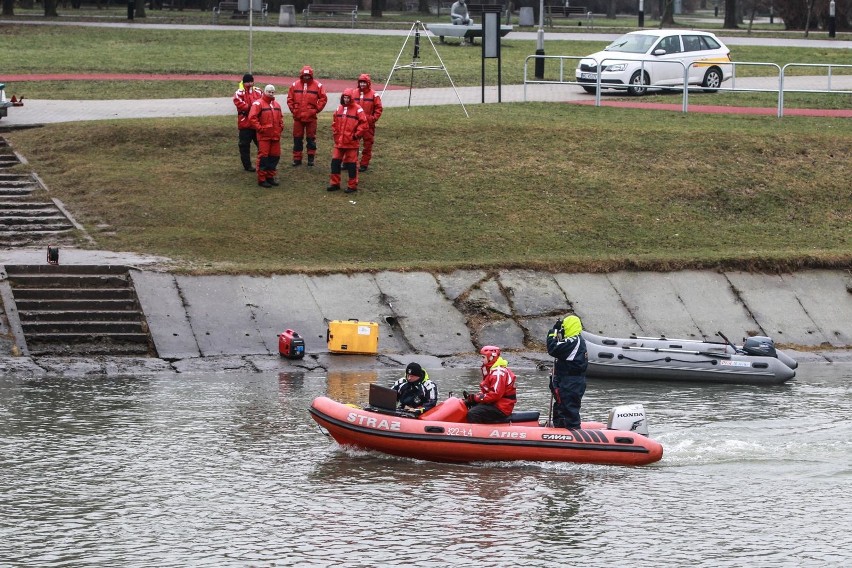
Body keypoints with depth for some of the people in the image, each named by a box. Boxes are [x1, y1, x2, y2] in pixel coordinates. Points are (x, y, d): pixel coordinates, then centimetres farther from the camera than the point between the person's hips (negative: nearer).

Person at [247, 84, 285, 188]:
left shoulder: (276, 104, 16)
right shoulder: (258, 104, -7)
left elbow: (281, 117, 27)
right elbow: (252, 118, -14)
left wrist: (281, 127, 12)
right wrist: (260, 128, -15)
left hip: (275, 136, 7)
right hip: (264, 136, -7)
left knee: (275, 156, 9)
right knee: (263, 156, -7)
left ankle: (270, 176, 21)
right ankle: (262, 179, -3)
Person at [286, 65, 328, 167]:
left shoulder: (317, 85, -2)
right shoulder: (295, 85, 3)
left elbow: (323, 98, 1)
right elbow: (290, 99, 9)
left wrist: (317, 109, -4)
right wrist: (293, 109, 1)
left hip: (311, 117, -2)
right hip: (298, 117, 2)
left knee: (311, 138, 5)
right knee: (297, 138, 5)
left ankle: (311, 158, 13)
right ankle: (297, 159, 10)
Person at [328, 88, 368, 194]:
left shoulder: (357, 110, -8)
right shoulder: (339, 109, 10)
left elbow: (364, 124, -10)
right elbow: (334, 122, 20)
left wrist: (356, 135, -11)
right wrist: (335, 134, 10)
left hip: (351, 143, -6)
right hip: (339, 142, 6)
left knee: (351, 164, 0)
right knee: (335, 161, 7)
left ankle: (352, 186, 7)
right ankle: (334, 183, 17)